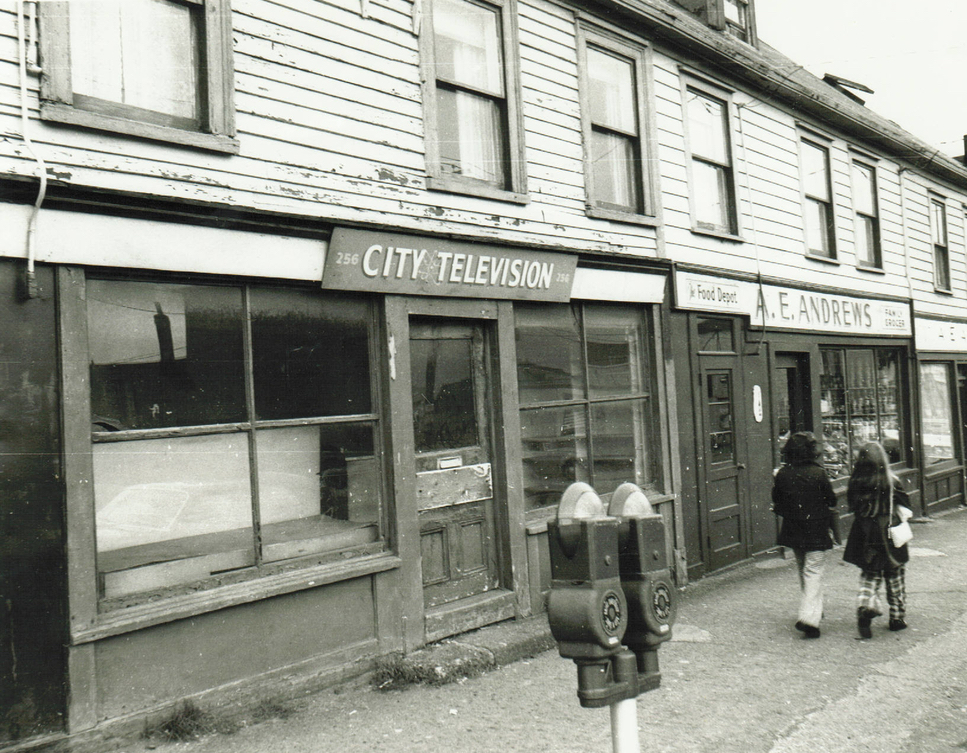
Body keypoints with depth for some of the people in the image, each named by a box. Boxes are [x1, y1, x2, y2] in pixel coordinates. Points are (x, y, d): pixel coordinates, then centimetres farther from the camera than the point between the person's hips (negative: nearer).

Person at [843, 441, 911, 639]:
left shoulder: (855, 484, -7)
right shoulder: (891, 483, -13)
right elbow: (905, 508, -4)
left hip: (865, 536, 2)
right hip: (890, 536, -2)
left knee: (869, 576, 13)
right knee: (895, 578, 14)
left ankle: (865, 605, -11)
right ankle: (897, 617, 22)